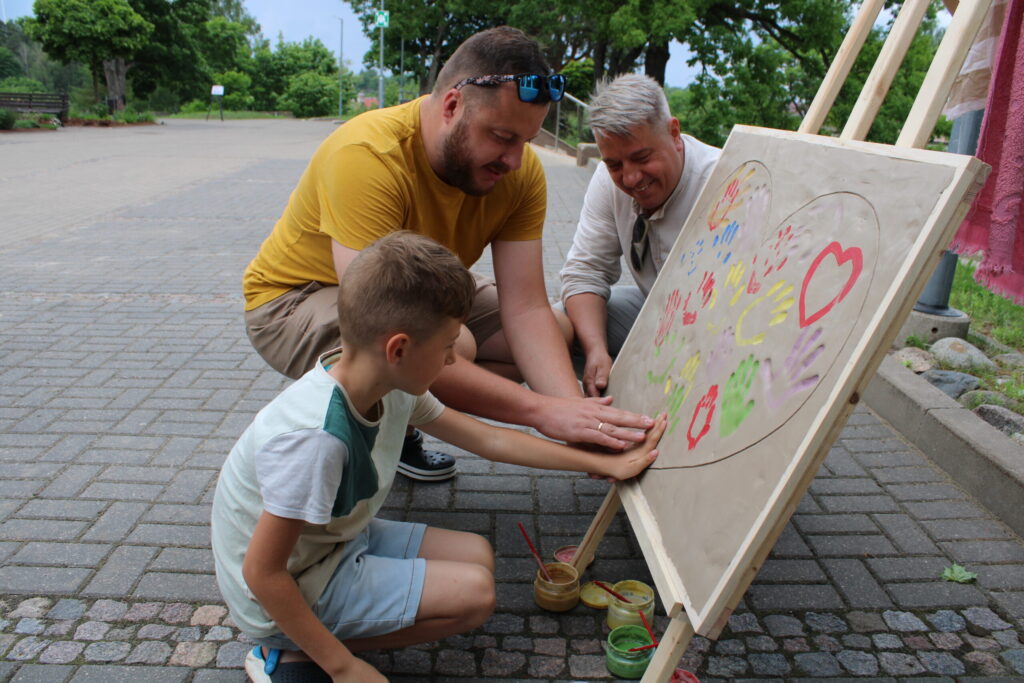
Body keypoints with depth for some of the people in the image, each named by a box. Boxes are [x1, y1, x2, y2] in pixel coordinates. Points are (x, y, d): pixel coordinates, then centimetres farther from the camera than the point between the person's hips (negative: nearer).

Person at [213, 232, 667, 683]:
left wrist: (604, 464, 2)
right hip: (288, 594, -8)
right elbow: (261, 572, -27)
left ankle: (311, 645, 6)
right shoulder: (317, 438, -35)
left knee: (477, 554, 7)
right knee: (473, 592, -13)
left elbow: (488, 440, -1)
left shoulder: (391, 387, -9)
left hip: (338, 540, 8)